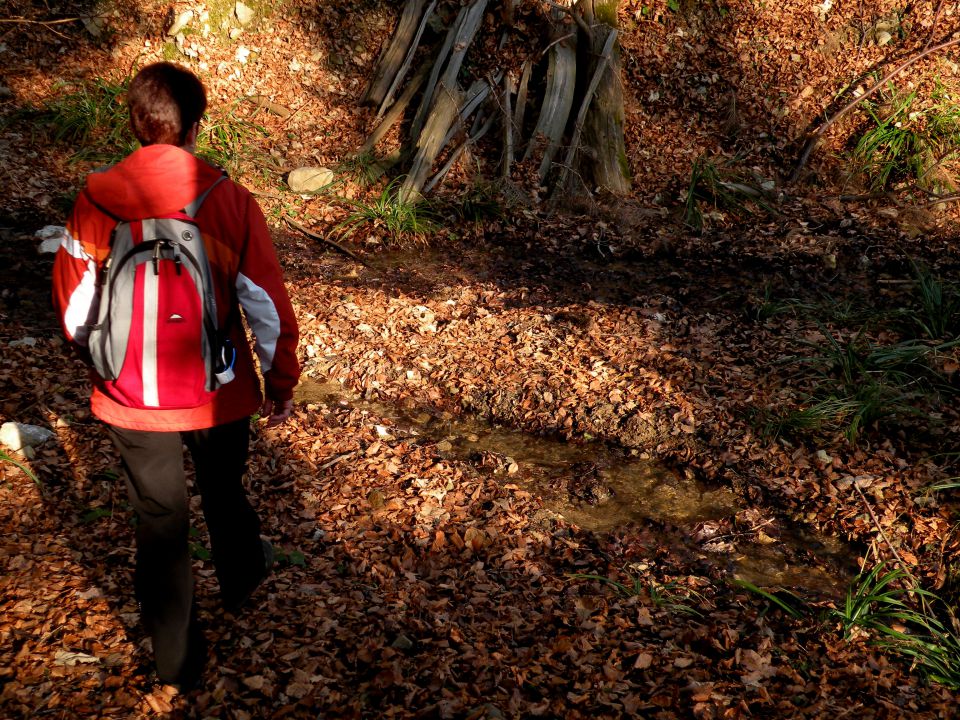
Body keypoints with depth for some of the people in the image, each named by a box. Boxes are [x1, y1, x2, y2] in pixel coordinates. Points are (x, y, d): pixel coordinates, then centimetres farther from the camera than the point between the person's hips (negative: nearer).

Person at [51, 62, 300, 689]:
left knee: (160, 520, 16)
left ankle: (178, 658, 31)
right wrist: (280, 386, 3)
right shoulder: (230, 202, -18)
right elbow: (269, 309, -12)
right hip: (217, 396, 0)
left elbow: (74, 310, -3)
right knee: (224, 493, 27)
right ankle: (242, 579, 56)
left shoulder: (96, 201, -13)